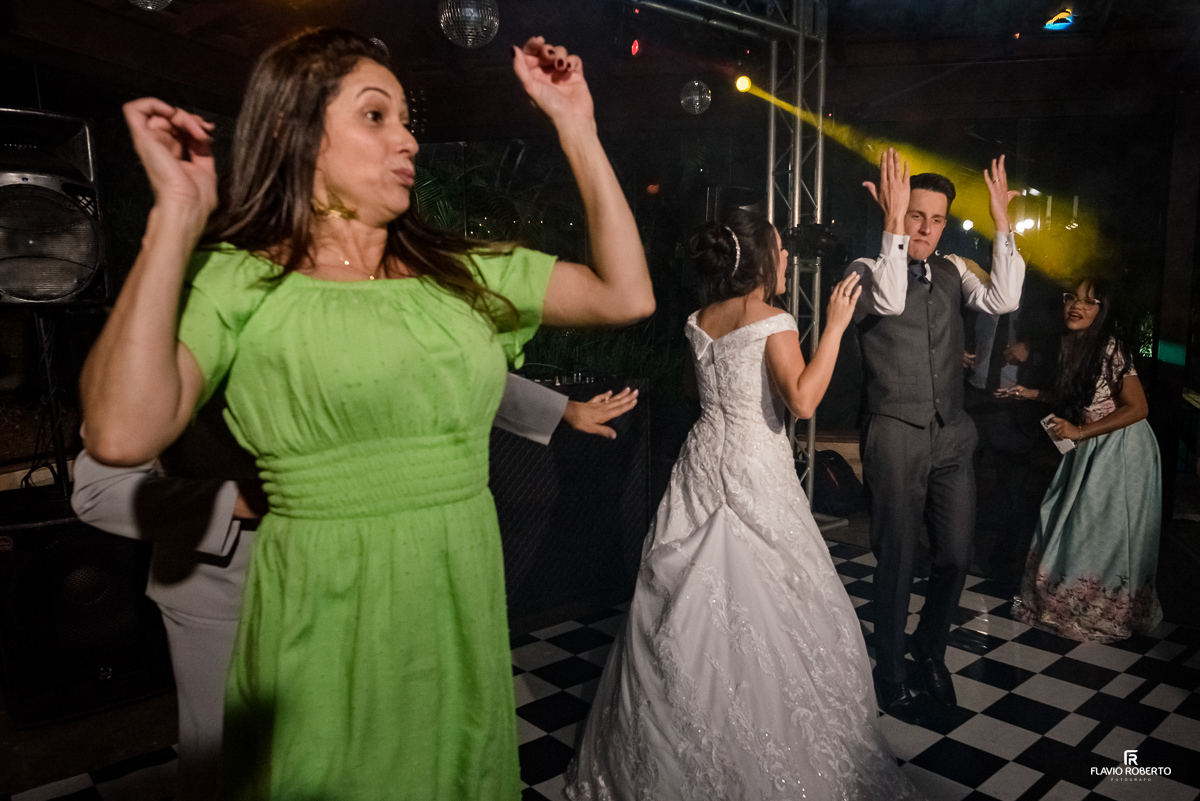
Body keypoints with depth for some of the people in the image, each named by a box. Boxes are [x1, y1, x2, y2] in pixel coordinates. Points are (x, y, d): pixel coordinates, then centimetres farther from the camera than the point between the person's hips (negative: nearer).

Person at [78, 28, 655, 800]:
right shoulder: (238, 280, -7)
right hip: (326, 626, -4)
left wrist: (577, 128, 1)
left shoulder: (463, 272, 6)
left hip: (465, 614, 5)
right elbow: (123, 434, -23)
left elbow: (627, 295, 1)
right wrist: (179, 214, -18)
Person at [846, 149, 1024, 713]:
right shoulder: (867, 269, -4)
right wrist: (893, 220, -28)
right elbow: (889, 300, -25)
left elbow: (1002, 300, -6)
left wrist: (1002, 225, -11)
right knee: (896, 562, 5)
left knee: (955, 557, 10)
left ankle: (931, 649, 37)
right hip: (895, 436, -5)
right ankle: (890, 671, 26)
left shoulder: (952, 271, 10)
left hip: (952, 436, 5)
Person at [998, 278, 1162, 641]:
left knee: (1103, 532, 1)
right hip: (1086, 449, 7)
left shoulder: (1111, 349, -20)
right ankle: (1071, 605, 29)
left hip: (1119, 450, -7)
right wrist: (1032, 393, 7)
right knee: (1071, 525, 12)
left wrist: (1080, 431, -22)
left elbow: (1137, 408, -20)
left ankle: (1105, 614, 21)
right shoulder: (1068, 345, 3)